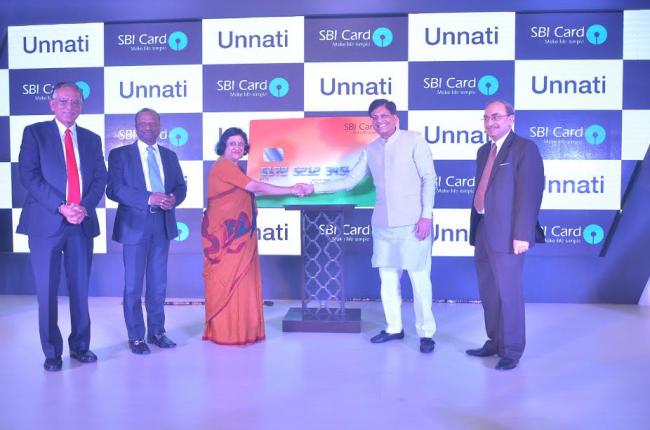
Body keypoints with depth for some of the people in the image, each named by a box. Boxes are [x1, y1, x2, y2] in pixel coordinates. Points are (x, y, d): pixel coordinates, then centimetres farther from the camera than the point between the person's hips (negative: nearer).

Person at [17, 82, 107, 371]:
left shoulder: (91, 139, 14)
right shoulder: (35, 133, 5)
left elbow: (100, 179, 7)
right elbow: (28, 175, -6)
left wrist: (85, 207, -10)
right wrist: (61, 207, -15)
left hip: (82, 223, 3)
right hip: (46, 223, -2)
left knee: (80, 288, 8)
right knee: (47, 290, 2)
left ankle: (80, 345, 20)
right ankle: (52, 352, 14)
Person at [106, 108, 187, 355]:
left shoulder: (170, 155, 14)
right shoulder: (120, 154, 1)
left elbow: (181, 186, 10)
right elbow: (114, 189, -11)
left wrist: (174, 198, -14)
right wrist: (149, 198, -22)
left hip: (163, 225, 4)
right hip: (135, 225, -4)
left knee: (159, 283, 11)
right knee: (133, 285, 3)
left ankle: (157, 332, 24)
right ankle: (136, 337, 15)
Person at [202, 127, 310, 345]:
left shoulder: (233, 169, 19)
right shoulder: (223, 166, -11)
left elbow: (251, 191, 9)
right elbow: (255, 187, -17)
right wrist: (291, 190, -16)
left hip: (237, 235, 9)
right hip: (224, 234, -9)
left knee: (240, 280, 9)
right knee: (226, 280, -3)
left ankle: (239, 329, 16)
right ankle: (225, 332, 6)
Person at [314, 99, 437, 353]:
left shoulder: (414, 141, 0)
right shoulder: (370, 150, 13)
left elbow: (429, 179, -4)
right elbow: (349, 181, 14)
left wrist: (426, 215, -12)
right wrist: (315, 188, 6)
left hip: (412, 222, -5)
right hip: (383, 224, 5)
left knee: (419, 278, -2)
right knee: (388, 278, 9)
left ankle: (426, 333, 9)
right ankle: (394, 328, 22)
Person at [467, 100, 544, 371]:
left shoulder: (524, 148, -7)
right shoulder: (484, 151, 16)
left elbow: (530, 193, -13)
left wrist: (522, 235, -19)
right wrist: (474, 230, 14)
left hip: (506, 235, -7)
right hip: (483, 233, 8)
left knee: (508, 293, 1)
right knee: (488, 292, 15)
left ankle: (511, 351, 15)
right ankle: (494, 342, 30)